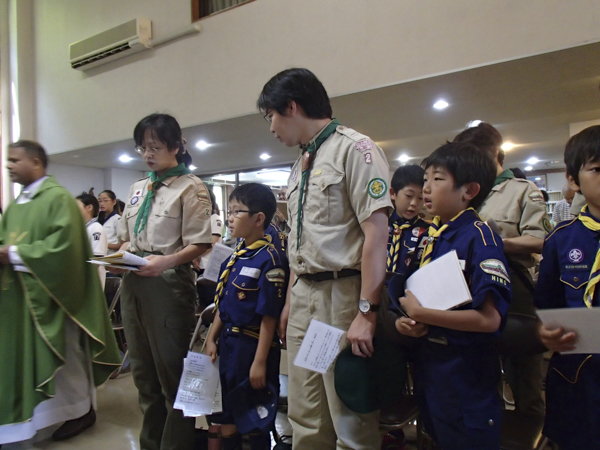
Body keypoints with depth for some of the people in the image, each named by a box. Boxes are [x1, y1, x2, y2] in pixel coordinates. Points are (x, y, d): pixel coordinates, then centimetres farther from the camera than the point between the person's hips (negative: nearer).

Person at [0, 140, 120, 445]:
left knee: (63, 352, 4)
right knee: (26, 353, 13)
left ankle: (81, 410, 20)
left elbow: (64, 245, -22)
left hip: (49, 293, -8)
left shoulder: (58, 198, -13)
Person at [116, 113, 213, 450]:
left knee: (172, 372, 4)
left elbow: (199, 244, -11)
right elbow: (127, 237, 19)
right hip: (134, 283, 8)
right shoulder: (138, 189, 15)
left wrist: (166, 261, -26)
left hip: (168, 284, -7)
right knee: (144, 371, 19)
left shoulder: (191, 188, -6)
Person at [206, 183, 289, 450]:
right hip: (228, 342, 8)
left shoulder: (269, 260, -19)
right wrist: (211, 339, 11)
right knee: (226, 416, 20)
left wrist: (260, 362, -18)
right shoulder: (234, 257, 7)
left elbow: (269, 316, -19)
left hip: (253, 345, -8)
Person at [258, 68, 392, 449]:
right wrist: (290, 301, 17)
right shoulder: (300, 165, 17)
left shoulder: (354, 148, -7)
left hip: (342, 293, -8)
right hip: (303, 296, 8)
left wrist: (366, 311, -19)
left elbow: (376, 233, -15)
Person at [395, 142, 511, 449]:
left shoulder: (479, 238, -19)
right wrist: (407, 321, -4)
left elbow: (489, 319, -26)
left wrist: (420, 313, -22)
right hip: (428, 364, 8)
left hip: (466, 376, -8)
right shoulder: (432, 237, 5)